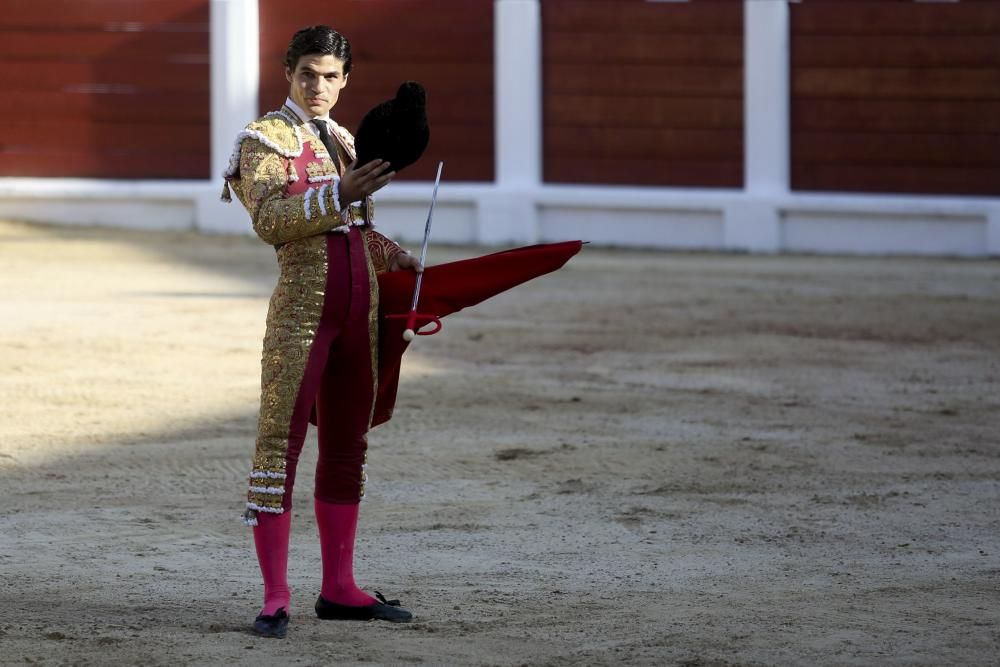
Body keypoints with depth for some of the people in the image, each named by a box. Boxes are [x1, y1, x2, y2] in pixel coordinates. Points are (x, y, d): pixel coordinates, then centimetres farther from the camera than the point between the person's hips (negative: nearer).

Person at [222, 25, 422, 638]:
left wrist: (397, 259, 9)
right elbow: (269, 220, -16)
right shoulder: (265, 139, -2)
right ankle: (275, 599, -9)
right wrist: (340, 195, -24)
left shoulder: (346, 143, 18)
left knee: (347, 447, 10)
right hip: (301, 306, -7)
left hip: (359, 309, 7)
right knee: (280, 443, -8)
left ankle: (339, 588, 17)